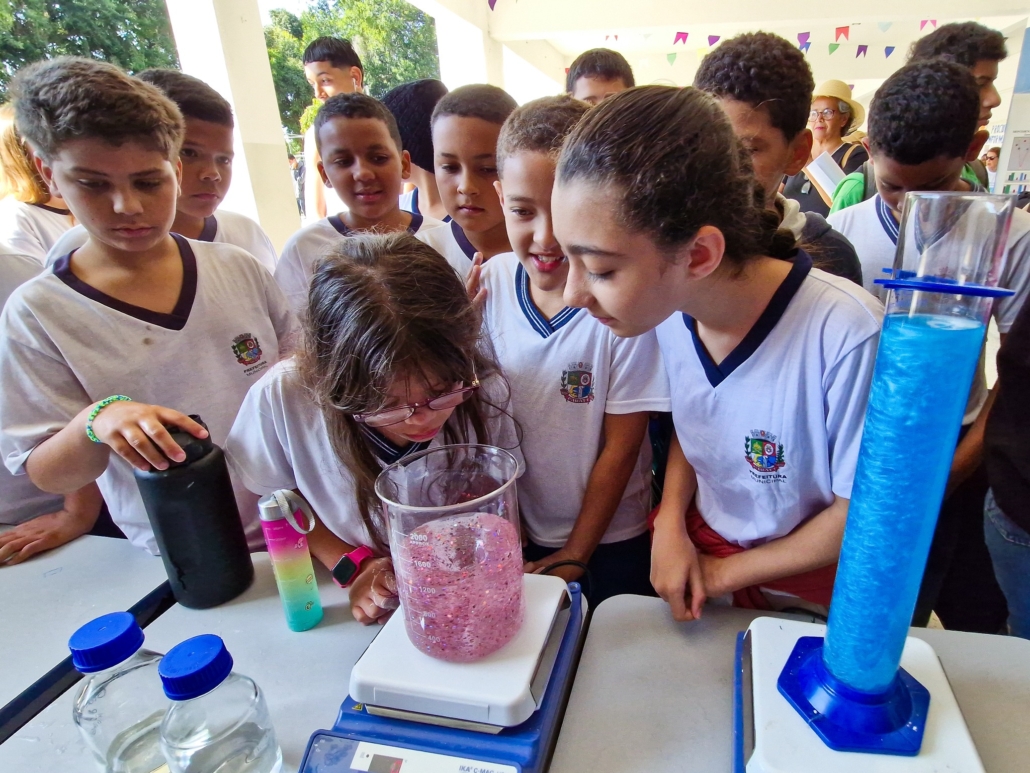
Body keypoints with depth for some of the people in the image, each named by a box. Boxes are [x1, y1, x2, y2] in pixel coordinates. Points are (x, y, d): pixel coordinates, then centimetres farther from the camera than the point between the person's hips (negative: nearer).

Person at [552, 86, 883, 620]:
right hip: (695, 555, 4)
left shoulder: (846, 336, -32)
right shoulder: (664, 307, -15)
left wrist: (723, 573, -10)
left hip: (807, 593, -4)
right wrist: (671, 523, -12)